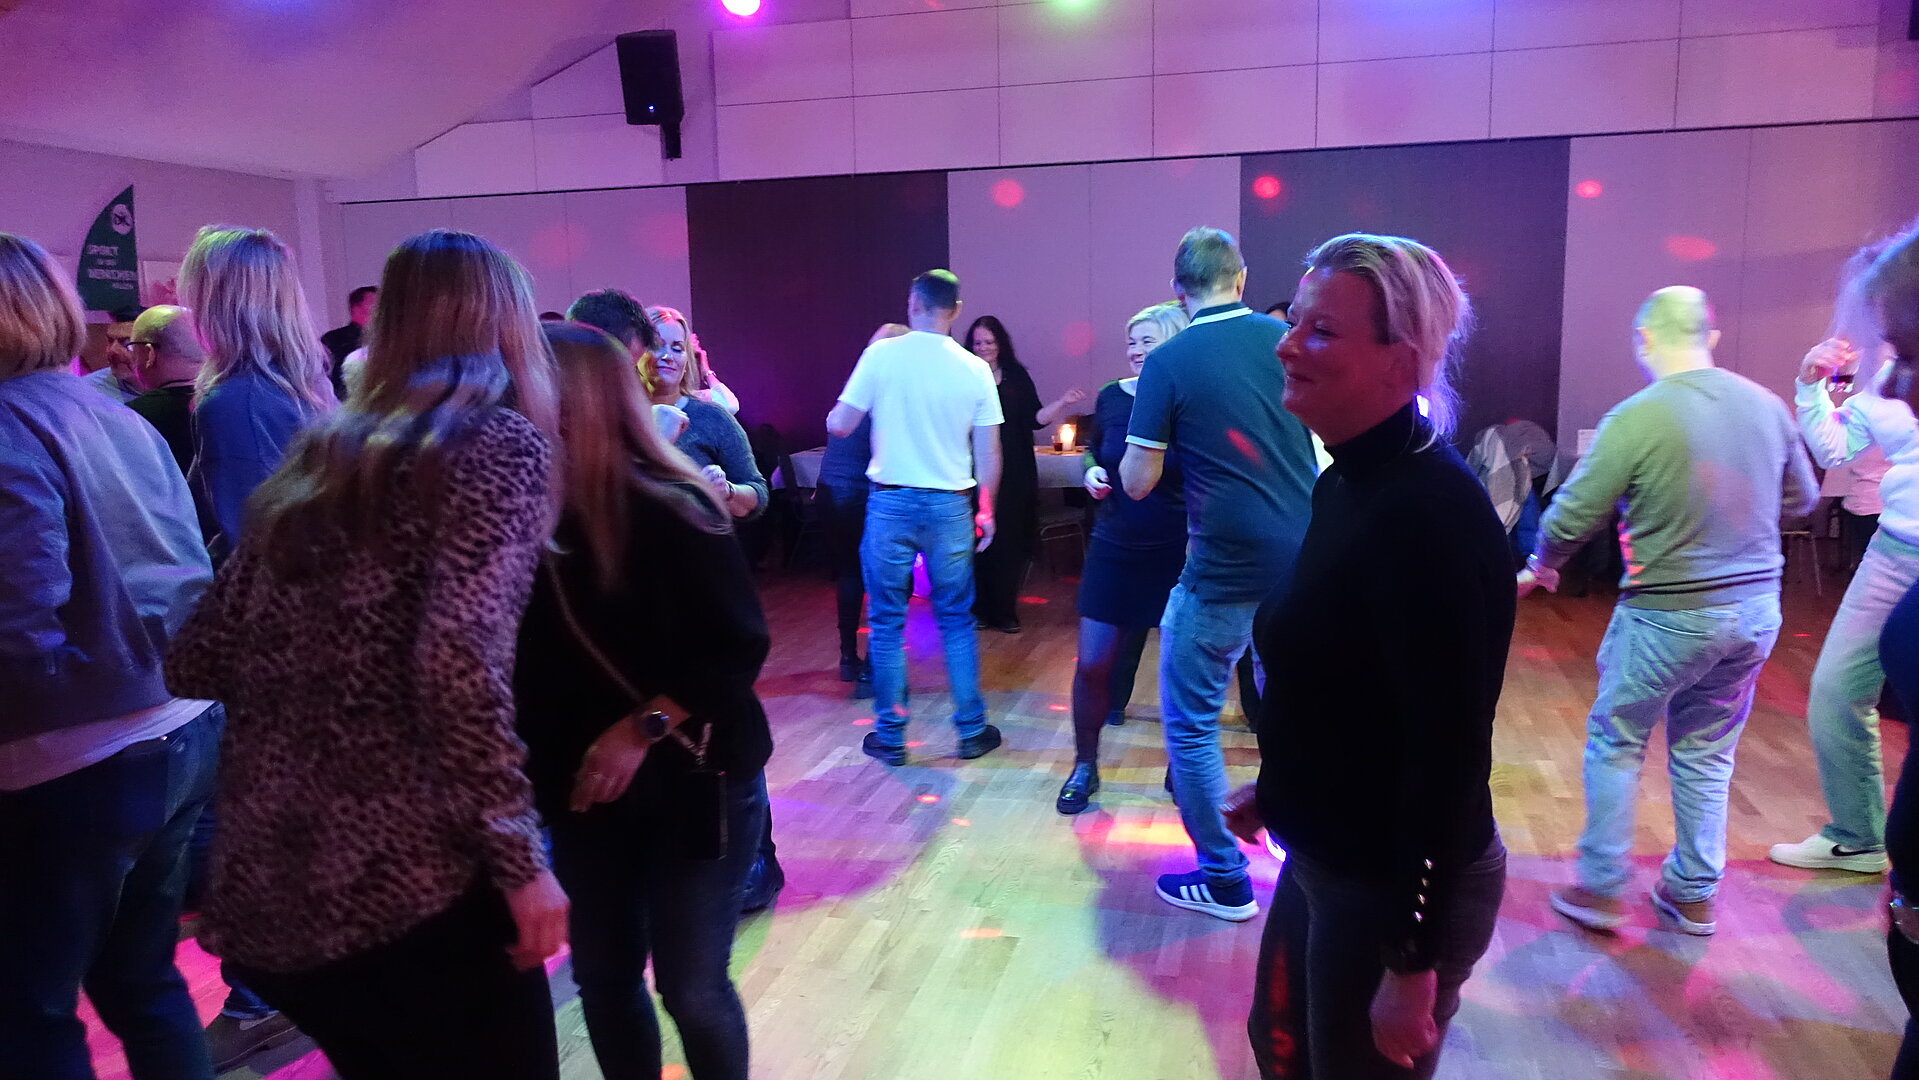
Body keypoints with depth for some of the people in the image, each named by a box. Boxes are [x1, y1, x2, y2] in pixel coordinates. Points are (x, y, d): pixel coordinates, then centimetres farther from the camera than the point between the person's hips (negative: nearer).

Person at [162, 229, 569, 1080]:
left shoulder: (316, 453, 11)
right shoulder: (500, 441, -7)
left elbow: (198, 663, 11)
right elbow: (457, 663, -21)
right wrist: (520, 861, -15)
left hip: (263, 890, 7)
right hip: (406, 885, -7)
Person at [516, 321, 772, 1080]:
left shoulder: (668, 510, -18)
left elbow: (739, 648, -15)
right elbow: (527, 658, 1)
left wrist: (643, 727, -22)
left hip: (692, 787, -4)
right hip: (583, 793, 5)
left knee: (692, 988, 6)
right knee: (603, 979, 15)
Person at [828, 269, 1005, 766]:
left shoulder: (882, 355, -7)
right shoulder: (975, 369, -1)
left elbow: (839, 425, -5)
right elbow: (988, 453, 1)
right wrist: (986, 509, 13)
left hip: (891, 502, -1)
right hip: (951, 506, 2)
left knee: (887, 623, 9)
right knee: (956, 620, 13)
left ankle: (890, 737, 15)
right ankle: (971, 731, 18)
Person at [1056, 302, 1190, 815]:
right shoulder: (1112, 397, 0)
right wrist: (1092, 472, -3)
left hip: (1178, 554, -3)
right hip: (1115, 547, 3)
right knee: (1092, 663, 3)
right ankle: (1084, 766, 23)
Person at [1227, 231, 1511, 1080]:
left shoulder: (1429, 514, -26)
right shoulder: (1349, 482, 3)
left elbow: (1449, 755, -26)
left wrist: (1413, 962, -22)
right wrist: (1278, 787, 20)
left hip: (1396, 887, -9)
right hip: (1328, 858, 9)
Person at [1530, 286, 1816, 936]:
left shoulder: (1636, 419, -17)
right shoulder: (1766, 406, 0)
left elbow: (1571, 516, -13)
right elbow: (1802, 498, 13)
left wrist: (1540, 567, 6)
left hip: (1670, 613, -5)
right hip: (1757, 608, 5)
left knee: (1616, 742, 12)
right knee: (1707, 753, 17)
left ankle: (1601, 889, 18)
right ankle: (1694, 895, 28)